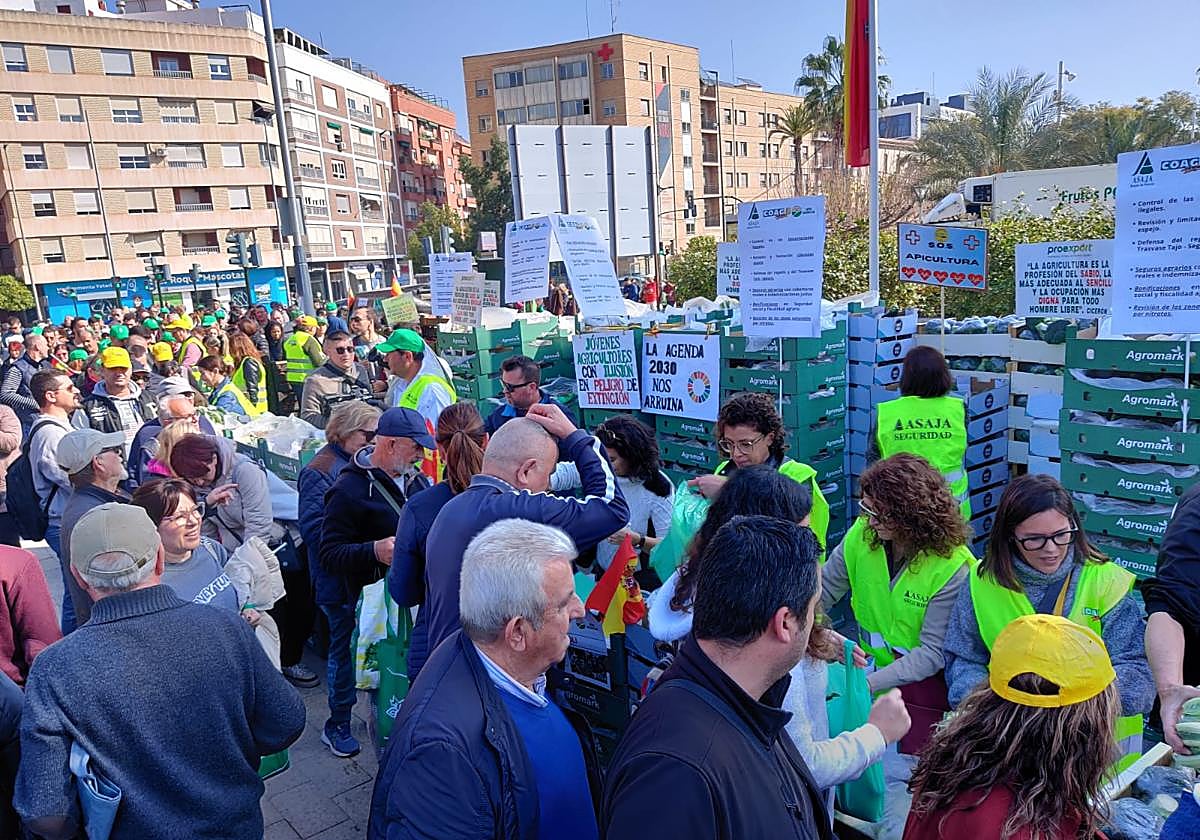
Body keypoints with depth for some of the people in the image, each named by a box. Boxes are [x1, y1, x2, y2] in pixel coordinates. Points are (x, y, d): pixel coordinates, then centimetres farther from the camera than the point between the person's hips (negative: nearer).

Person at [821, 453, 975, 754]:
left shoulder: (952, 567, -21)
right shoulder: (862, 534, -10)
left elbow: (933, 653, -20)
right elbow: (822, 589, -4)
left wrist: (867, 683, -27)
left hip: (924, 678, -3)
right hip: (871, 665, 3)